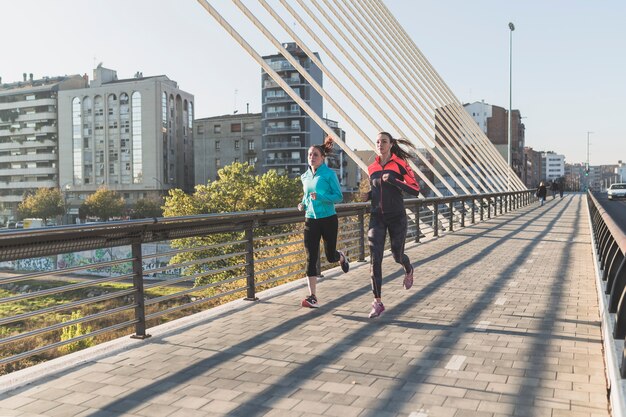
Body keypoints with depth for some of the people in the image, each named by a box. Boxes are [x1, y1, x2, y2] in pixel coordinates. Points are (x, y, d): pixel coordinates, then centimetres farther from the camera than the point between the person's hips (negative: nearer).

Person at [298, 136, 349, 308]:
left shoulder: (329, 174, -8)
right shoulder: (305, 176, 8)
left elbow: (339, 197, -10)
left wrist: (320, 197, -24)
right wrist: (303, 204, 2)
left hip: (328, 220, -4)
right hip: (310, 221, 4)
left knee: (330, 256, 8)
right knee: (311, 258, -5)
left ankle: (341, 257, 47)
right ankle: (312, 297, -3)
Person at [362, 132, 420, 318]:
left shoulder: (400, 165, -5)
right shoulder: (372, 168, 8)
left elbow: (415, 190, -11)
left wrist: (393, 180, -21)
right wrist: (369, 195, 3)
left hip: (397, 217, -3)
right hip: (377, 217, 3)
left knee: (397, 255, 8)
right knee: (375, 259, -8)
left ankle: (409, 270, 47)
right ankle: (377, 302, -2)